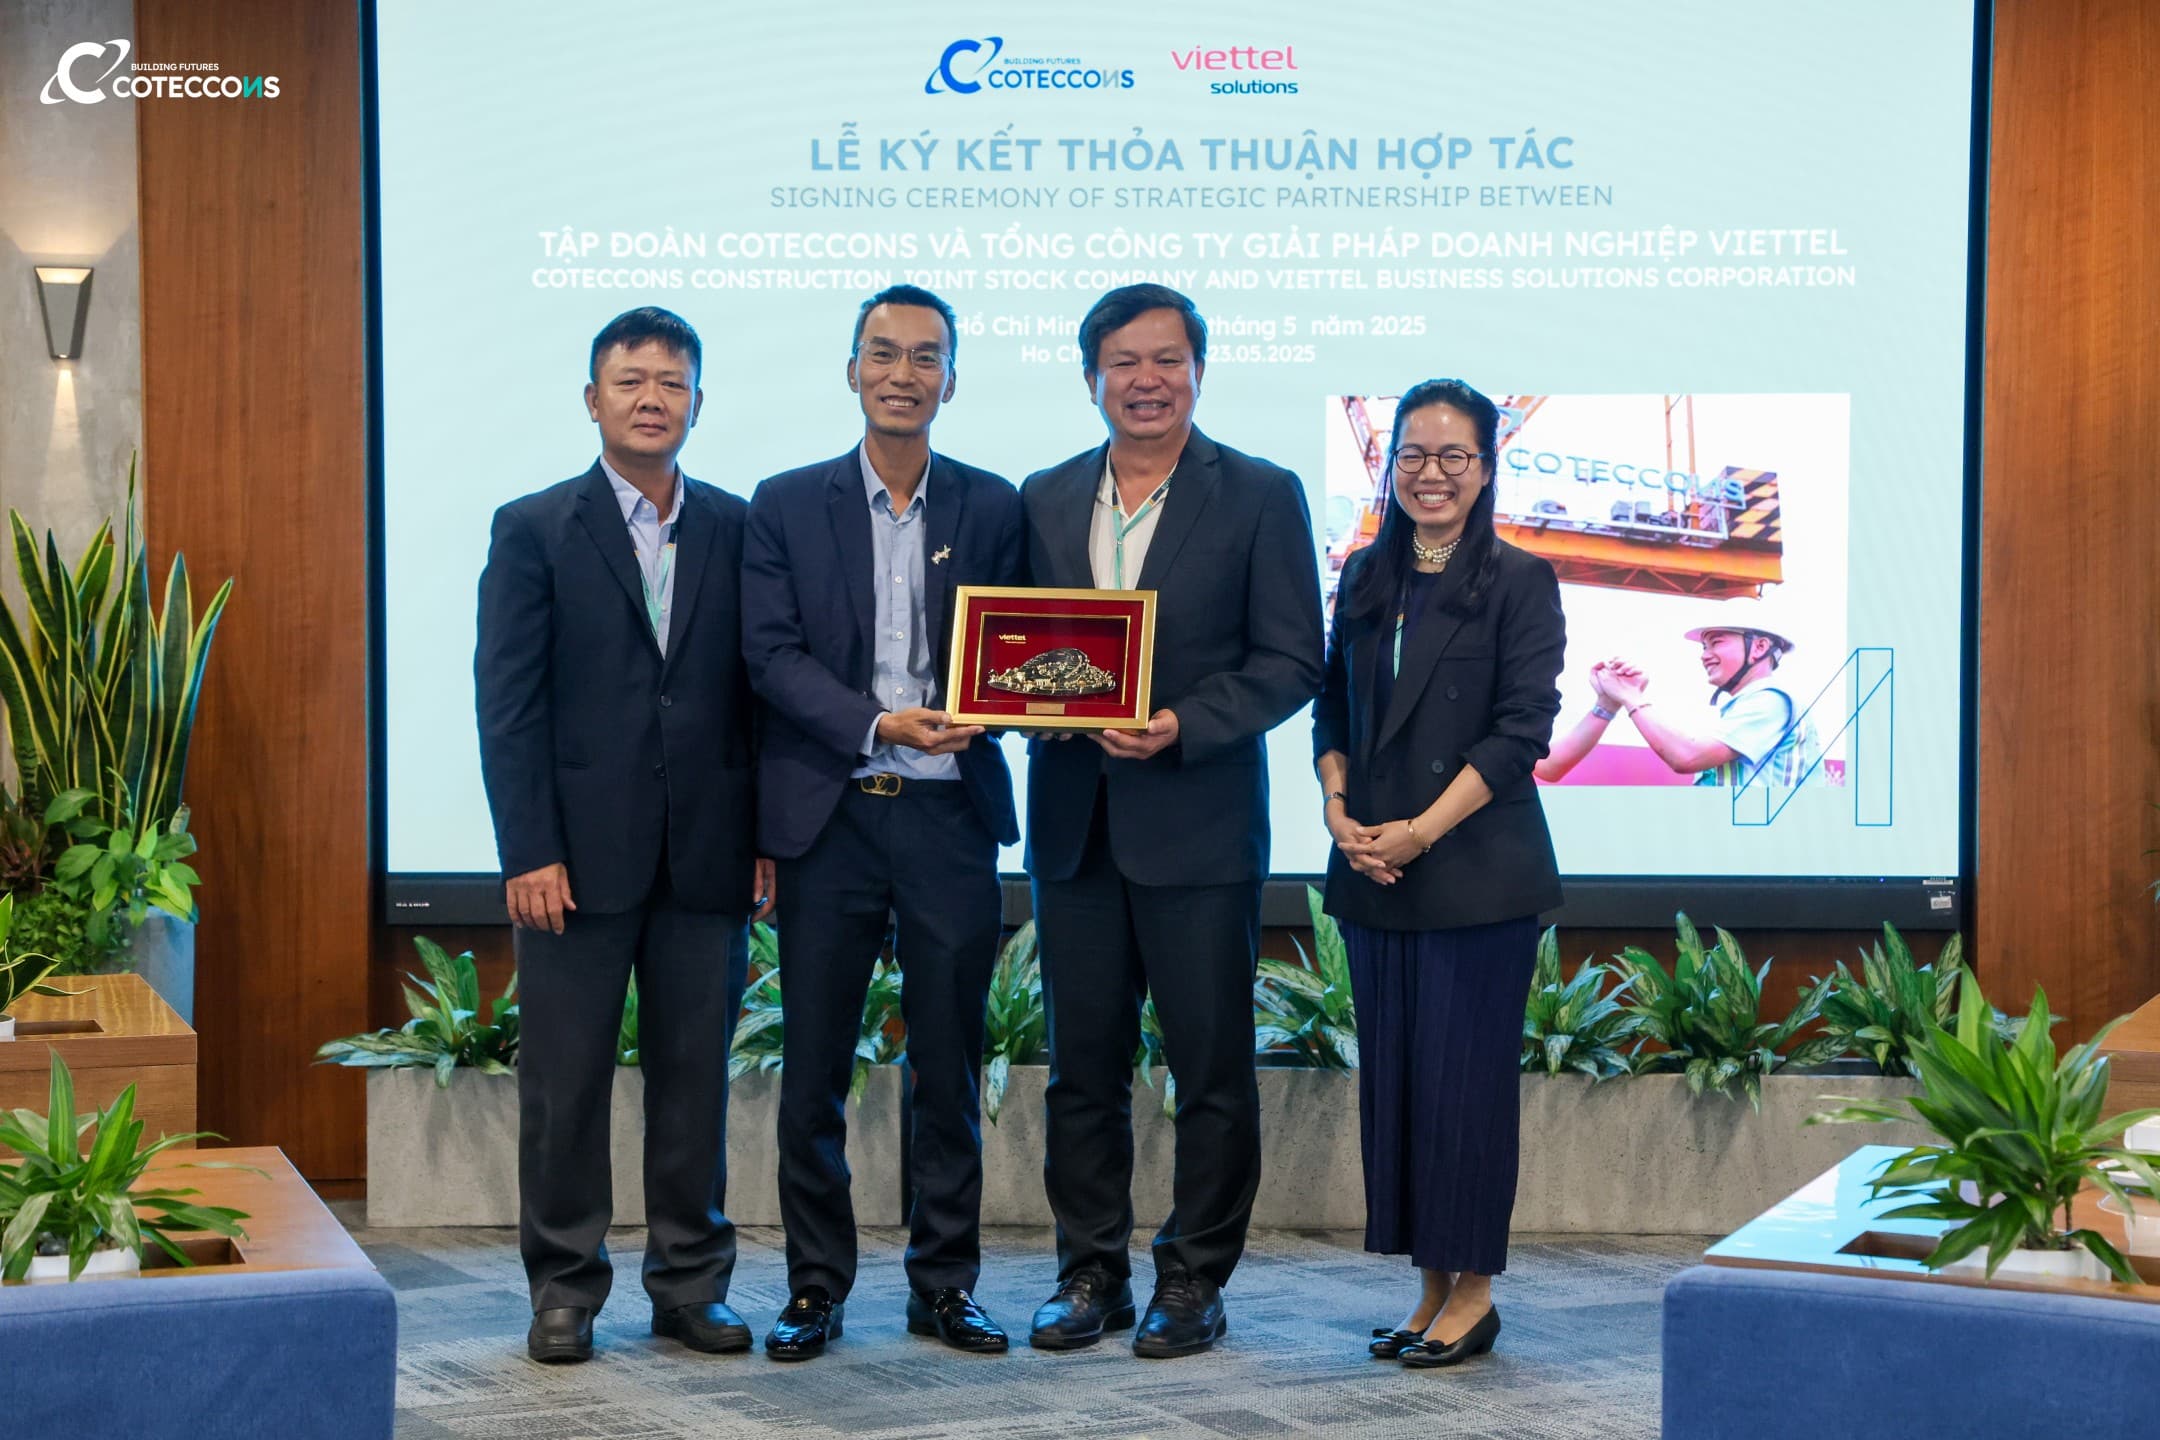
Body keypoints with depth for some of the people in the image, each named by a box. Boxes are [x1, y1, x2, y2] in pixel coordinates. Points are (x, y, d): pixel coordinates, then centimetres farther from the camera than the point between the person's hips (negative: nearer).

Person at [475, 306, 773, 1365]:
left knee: (696, 1076, 8)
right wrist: (529, 852, -10)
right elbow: (508, 706, -3)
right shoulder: (533, 531, 1)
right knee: (564, 1079, 4)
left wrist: (768, 835, 2)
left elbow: (760, 691, 8)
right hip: (579, 855, -2)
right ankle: (564, 1289, 15)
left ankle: (690, 1286, 18)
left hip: (707, 856, 2)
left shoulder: (736, 530, 8)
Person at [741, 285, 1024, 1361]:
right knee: (814, 1066, 4)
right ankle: (815, 1286, 15)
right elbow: (773, 657, -4)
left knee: (949, 1064, 6)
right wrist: (879, 725, -17)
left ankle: (944, 1284, 17)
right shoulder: (786, 506, 5)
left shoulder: (992, 507, 8)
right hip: (829, 816, 0)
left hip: (950, 816, 1)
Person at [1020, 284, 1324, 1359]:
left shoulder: (1261, 497, -2)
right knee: (1083, 1066, 10)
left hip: (1199, 823, -4)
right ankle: (1090, 1271, 21)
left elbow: (1290, 662, -5)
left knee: (1211, 1069, 3)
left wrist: (1182, 727, -17)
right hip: (1073, 824, 4)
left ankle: (1193, 1280, 14)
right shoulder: (1045, 501, 11)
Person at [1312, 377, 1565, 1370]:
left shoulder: (1518, 582, -3)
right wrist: (1339, 808, -4)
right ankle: (1432, 1287, 16)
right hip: (1372, 873, 5)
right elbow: (1333, 709, 14)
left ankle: (1473, 1289, 9)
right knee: (1392, 1074, 7)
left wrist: (1422, 829, -15)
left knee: (1463, 1073, -3)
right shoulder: (1367, 579, 13)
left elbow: (1522, 728, -9)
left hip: (1476, 870, -5)